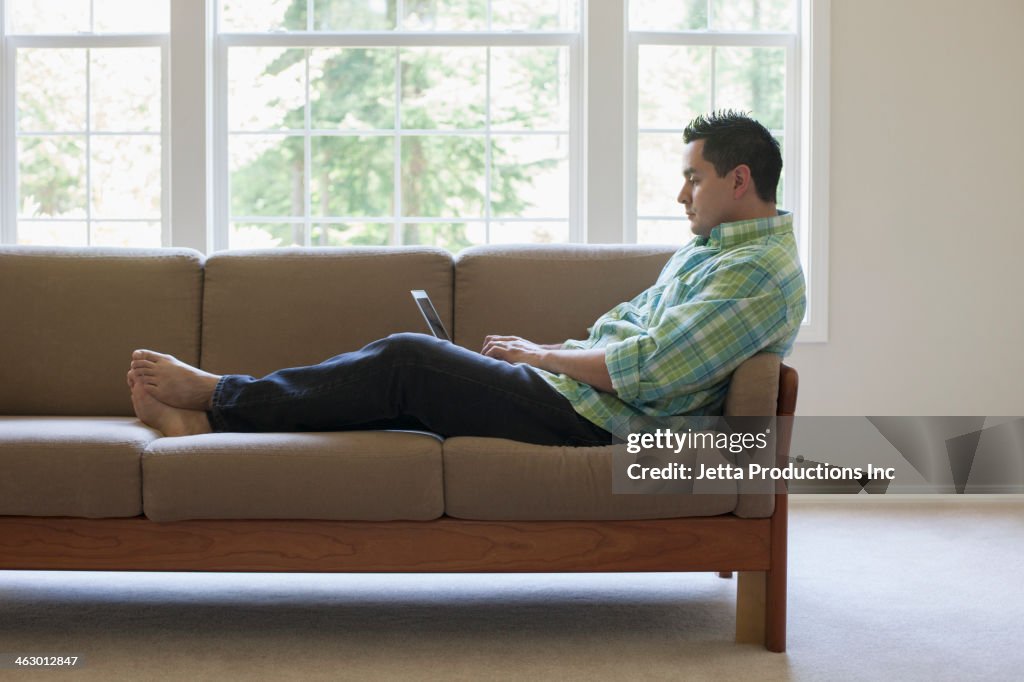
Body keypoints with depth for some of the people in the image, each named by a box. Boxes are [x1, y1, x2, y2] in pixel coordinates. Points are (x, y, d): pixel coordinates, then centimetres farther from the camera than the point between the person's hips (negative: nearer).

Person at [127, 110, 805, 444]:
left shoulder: (761, 274, -13)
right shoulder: (705, 248, 20)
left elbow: (645, 369, -22)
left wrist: (540, 355, -8)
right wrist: (546, 352, 5)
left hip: (593, 420, -9)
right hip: (575, 391, 9)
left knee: (406, 359, -12)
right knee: (407, 366, -2)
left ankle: (220, 396, 1)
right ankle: (204, 420, -1)